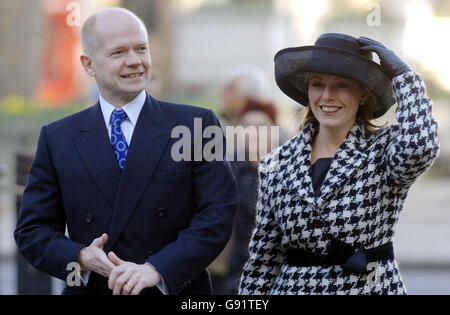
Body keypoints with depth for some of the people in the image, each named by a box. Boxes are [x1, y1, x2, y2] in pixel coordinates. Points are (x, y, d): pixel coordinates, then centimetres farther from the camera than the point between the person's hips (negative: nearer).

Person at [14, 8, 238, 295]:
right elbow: (32, 230, 3)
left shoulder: (197, 126, -2)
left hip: (176, 292, -1)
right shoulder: (57, 139, 4)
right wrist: (81, 259, -16)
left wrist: (157, 269, -21)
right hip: (89, 289, 1)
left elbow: (217, 216, -9)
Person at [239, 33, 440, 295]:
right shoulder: (279, 165, 4)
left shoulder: (385, 149, -5)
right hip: (293, 285, 3)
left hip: (371, 285, -2)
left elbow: (420, 146, -29)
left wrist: (401, 73, -18)